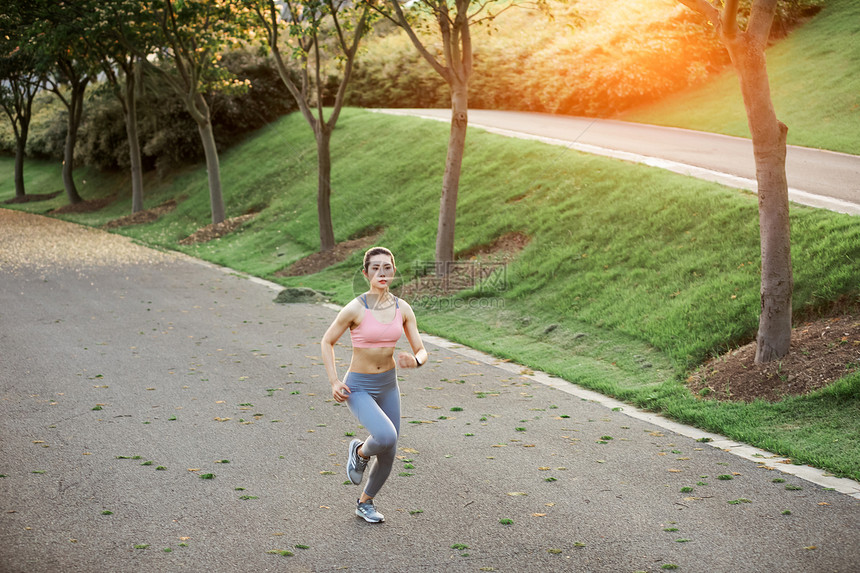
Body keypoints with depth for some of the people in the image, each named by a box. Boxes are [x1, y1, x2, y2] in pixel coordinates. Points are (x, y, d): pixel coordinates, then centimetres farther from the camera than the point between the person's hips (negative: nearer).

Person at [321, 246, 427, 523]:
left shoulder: (403, 309, -5)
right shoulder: (355, 309, -19)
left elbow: (422, 352, -1)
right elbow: (327, 342, -6)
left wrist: (415, 361, -25)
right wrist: (334, 382, -14)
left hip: (388, 386, 5)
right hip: (358, 388, -5)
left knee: (388, 455, 12)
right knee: (386, 437, -30)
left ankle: (365, 503, 39)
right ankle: (360, 451, 6)